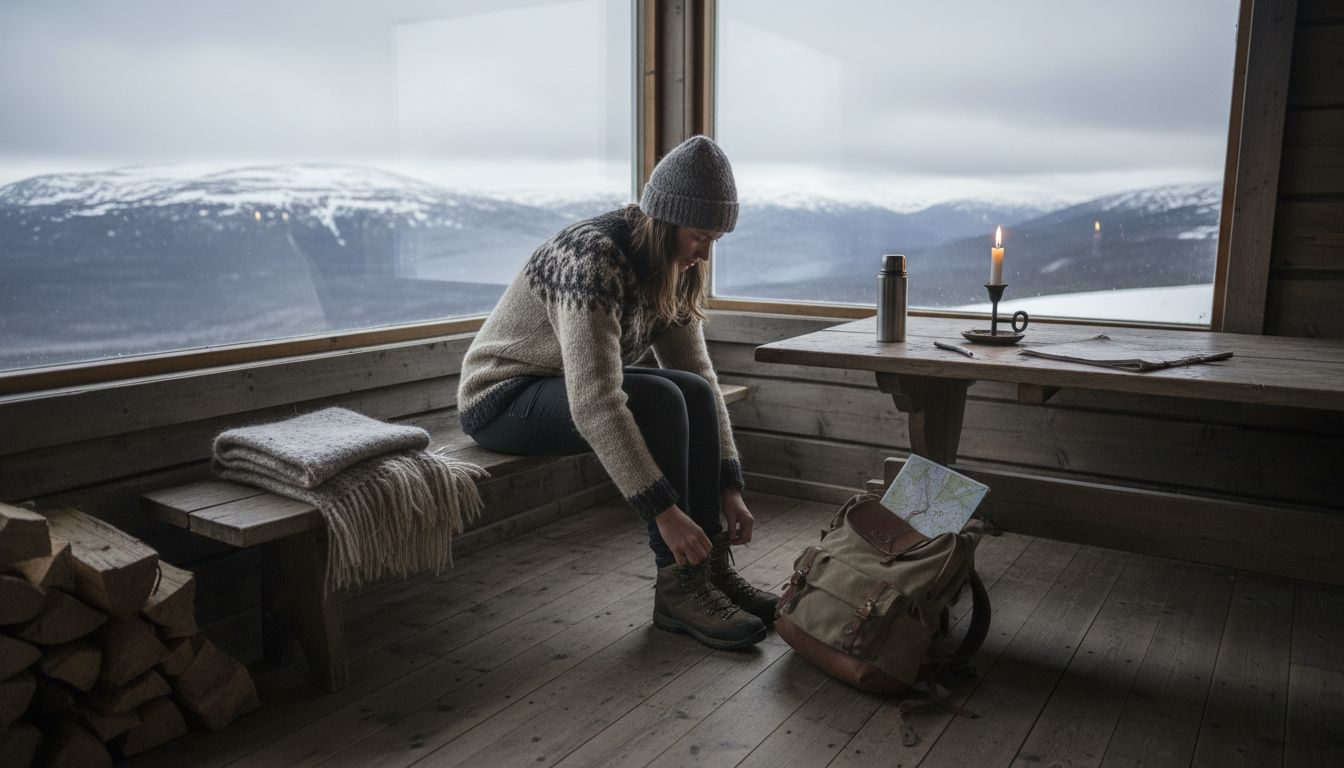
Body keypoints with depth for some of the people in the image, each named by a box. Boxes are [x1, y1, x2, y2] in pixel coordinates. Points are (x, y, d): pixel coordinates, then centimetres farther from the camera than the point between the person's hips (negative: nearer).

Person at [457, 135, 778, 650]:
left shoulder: (672, 268, -3)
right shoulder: (594, 259, -29)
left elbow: (698, 371, -3)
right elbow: (594, 404, -36)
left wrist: (727, 486, -9)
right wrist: (664, 511, -36)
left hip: (573, 386, 8)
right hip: (503, 398, -7)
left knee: (694, 394, -15)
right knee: (659, 401, -28)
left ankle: (710, 567, -7)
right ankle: (677, 588, -18)